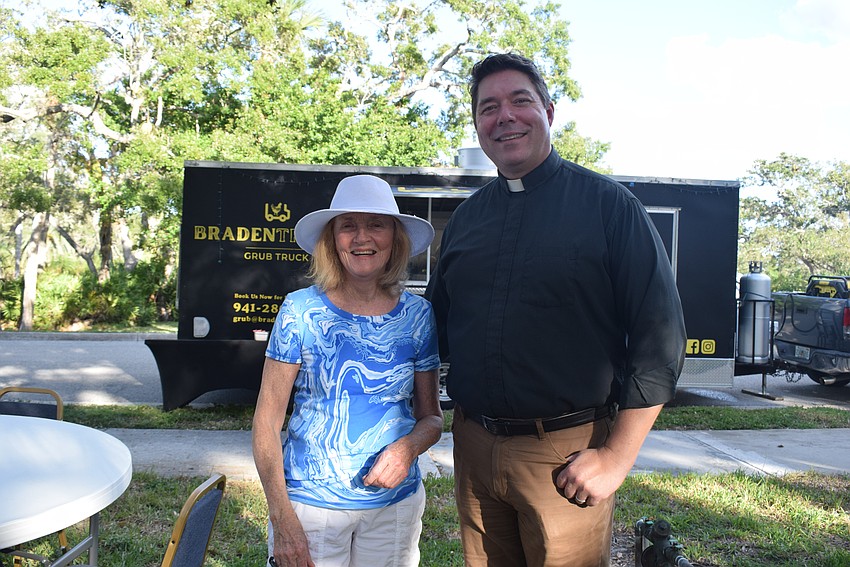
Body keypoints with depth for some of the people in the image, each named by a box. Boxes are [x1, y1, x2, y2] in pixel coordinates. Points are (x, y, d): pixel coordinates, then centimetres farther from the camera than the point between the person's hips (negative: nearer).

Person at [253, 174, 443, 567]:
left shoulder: (417, 315, -3)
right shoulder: (300, 311, -9)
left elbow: (431, 416, 5)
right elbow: (267, 421, -6)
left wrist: (408, 447, -16)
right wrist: (281, 518, -11)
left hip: (395, 505, 2)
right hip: (309, 501, -2)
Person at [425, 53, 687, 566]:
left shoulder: (608, 204, -5)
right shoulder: (466, 218, 9)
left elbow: (659, 336, -9)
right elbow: (439, 324, 17)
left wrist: (617, 456, -12)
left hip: (566, 454, -4)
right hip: (474, 445, 5)